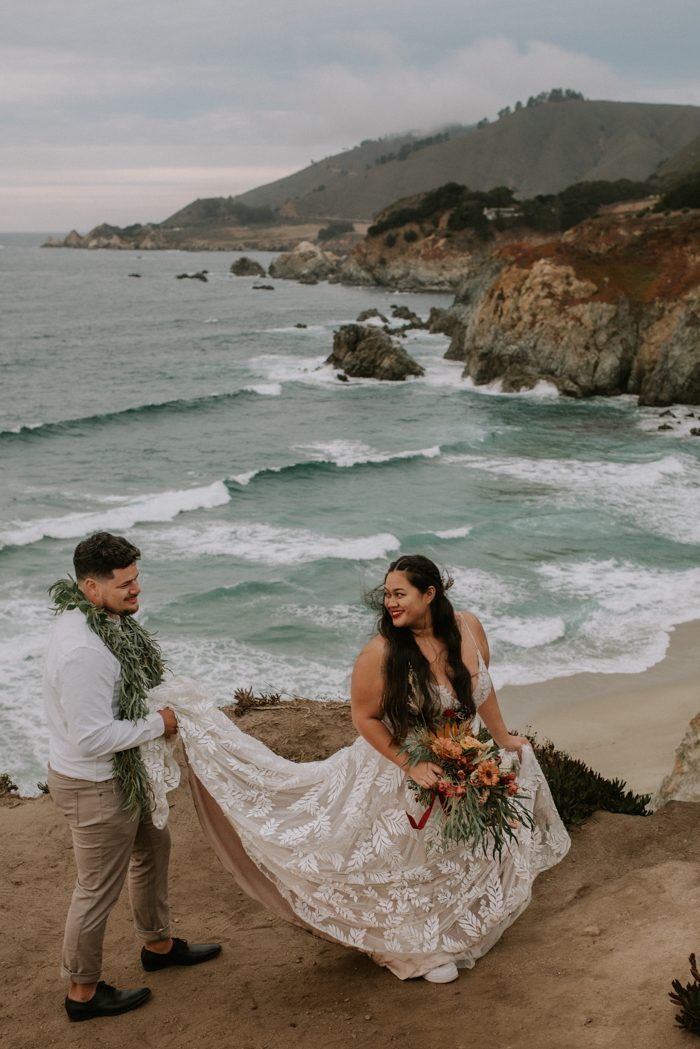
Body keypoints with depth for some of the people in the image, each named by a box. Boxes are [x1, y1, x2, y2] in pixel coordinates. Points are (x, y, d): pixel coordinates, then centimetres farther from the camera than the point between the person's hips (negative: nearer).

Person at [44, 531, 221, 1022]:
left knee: (153, 846, 27)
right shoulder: (82, 650, -34)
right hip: (94, 785, -10)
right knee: (99, 888, 7)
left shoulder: (106, 621, -2)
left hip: (121, 772, 10)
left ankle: (159, 944, 49)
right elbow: (91, 738, -32)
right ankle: (83, 992, 29)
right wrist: (157, 725, -20)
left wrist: (150, 717, 3)